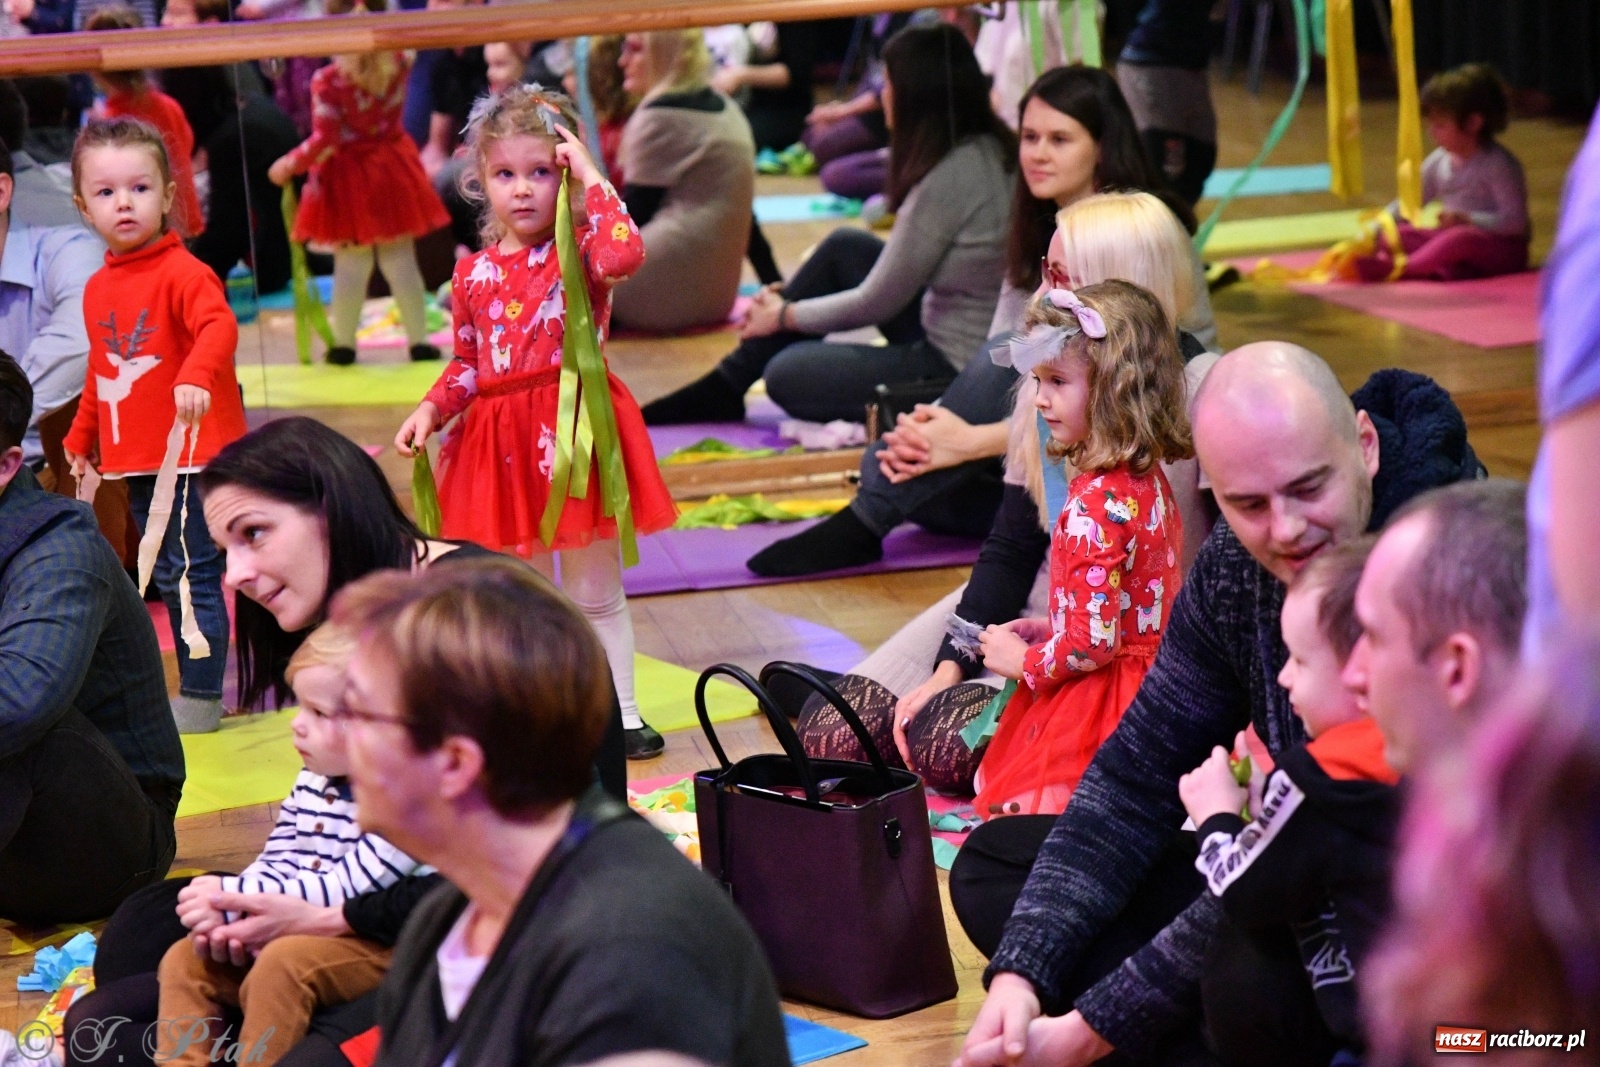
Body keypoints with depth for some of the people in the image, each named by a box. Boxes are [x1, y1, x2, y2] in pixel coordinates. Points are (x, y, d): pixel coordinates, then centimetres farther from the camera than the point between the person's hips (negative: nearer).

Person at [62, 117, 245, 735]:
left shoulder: (181, 272, -13)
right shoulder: (98, 289, 12)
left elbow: (219, 327, -31)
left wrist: (197, 375, -48)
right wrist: (81, 437, 25)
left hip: (194, 453, -8)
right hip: (135, 460, 8)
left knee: (194, 577, -5)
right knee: (168, 579, 14)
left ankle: (200, 700, 2)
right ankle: (199, 682, 24)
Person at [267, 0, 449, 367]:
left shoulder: (327, 81, -19)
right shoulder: (398, 63, -8)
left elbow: (324, 140, -18)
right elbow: (406, 46, 17)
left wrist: (290, 164, -6)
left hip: (348, 178, -3)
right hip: (393, 171, 3)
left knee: (350, 265, 6)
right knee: (401, 260, 10)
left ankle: (344, 343, 12)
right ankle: (418, 340, 11)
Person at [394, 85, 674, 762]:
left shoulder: (578, 252, -7)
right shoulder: (474, 274, 5)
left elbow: (624, 254, -31)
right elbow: (467, 365, 14)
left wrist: (590, 178, -22)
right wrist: (430, 410, -2)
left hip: (575, 431, -4)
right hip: (502, 444, 4)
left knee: (595, 591, 7)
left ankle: (619, 712, 18)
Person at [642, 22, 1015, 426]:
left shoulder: (949, 178, -24)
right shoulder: (987, 151, 3)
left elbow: (877, 302, -14)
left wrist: (786, 316, 2)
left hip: (954, 365, -9)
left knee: (786, 375, -3)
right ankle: (724, 387, 16)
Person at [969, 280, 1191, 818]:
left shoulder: (1094, 507, -24)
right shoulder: (1148, 481, 6)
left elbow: (1093, 642, -24)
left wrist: (1024, 662, -7)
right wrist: (1050, 630, 13)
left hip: (1104, 702, -10)